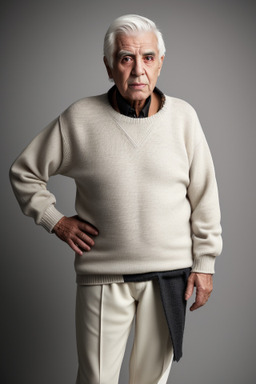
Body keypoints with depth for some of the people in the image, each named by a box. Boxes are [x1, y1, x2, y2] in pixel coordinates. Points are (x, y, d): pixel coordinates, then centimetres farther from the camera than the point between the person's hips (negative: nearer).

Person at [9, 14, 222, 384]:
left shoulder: (183, 116, -2)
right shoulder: (79, 118, -5)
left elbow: (204, 195, 4)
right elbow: (25, 173, 7)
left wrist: (204, 262, 3)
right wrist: (55, 220, -1)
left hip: (169, 273, 1)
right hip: (103, 274, -1)